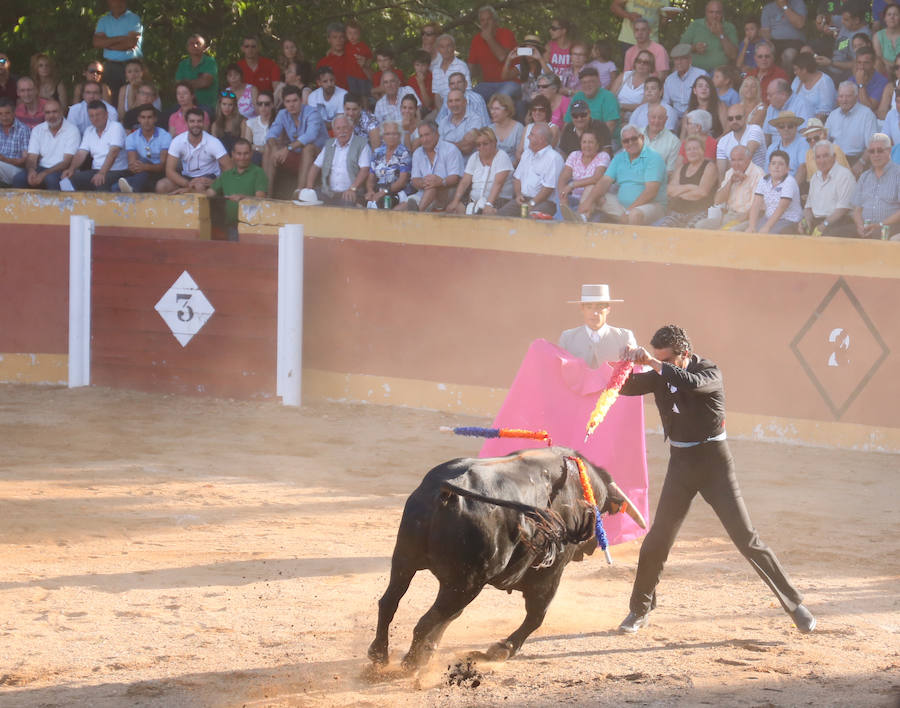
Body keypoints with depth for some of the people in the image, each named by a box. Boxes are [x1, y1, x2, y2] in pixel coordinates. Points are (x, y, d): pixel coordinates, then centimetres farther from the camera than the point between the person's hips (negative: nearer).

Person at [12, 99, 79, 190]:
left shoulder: (72, 130, -4)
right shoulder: (38, 130, 9)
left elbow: (67, 162, -11)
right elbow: (31, 158, 4)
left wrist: (44, 174, -23)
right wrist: (31, 170, -22)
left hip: (61, 170, -3)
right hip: (41, 168, 3)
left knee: (51, 178, -38)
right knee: (18, 179, -25)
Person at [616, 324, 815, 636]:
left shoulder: (709, 371, -15)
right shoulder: (660, 376, 3)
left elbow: (692, 383, -36)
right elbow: (627, 388, -1)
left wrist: (656, 364, -35)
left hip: (714, 463, -5)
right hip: (680, 464, 5)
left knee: (746, 539, -6)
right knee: (657, 540, 4)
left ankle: (794, 604, 0)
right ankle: (639, 611, 20)